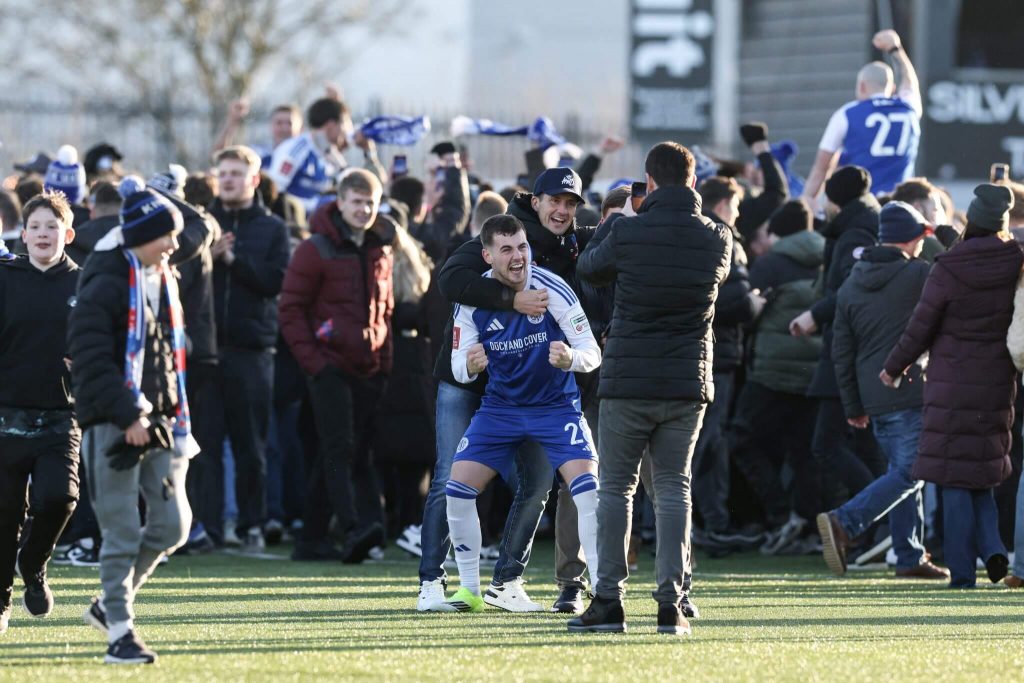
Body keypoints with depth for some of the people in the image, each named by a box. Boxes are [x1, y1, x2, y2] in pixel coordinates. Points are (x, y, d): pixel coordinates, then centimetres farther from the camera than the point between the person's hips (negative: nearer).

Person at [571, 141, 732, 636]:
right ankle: (670, 604, -1)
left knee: (616, 488, 7)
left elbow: (589, 268, 9)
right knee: (673, 489, 7)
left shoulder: (626, 231, -10)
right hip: (687, 383, 2)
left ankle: (609, 601, 3)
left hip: (626, 382, -2)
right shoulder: (716, 239, -2)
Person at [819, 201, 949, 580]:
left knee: (903, 470, 15)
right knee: (909, 473, -6)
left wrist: (853, 406, 17)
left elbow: (842, 353, 12)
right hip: (912, 392, -7)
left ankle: (910, 556, 14)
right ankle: (843, 523, -22)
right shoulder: (920, 275, -8)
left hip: (874, 397, 7)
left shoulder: (850, 285, 11)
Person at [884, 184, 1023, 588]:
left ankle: (962, 572, 1)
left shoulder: (948, 271, -12)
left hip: (952, 384, -3)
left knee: (956, 480, 2)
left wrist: (894, 368, 9)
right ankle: (992, 547, 1)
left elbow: (920, 328, -6)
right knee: (981, 473, 19)